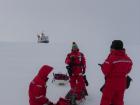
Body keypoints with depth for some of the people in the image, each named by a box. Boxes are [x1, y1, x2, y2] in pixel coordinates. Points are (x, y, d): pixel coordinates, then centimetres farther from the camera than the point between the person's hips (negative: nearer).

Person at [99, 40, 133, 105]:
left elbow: (105, 71, -17)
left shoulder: (111, 58, -21)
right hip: (122, 83, 5)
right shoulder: (128, 59, -2)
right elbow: (128, 69, 11)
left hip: (111, 83, -5)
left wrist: (102, 66, 2)